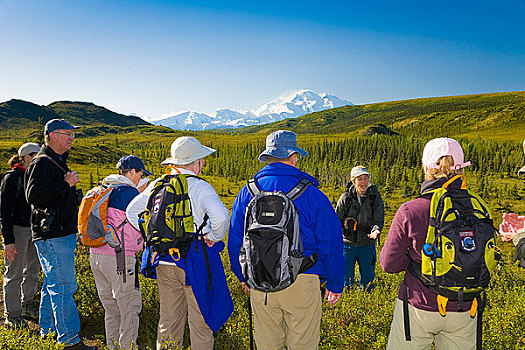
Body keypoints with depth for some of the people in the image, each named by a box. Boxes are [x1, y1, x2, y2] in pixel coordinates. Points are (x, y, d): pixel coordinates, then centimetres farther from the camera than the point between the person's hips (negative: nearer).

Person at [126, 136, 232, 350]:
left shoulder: (157, 185, 3)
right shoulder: (200, 187, -15)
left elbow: (132, 211, 9)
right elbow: (220, 215, -31)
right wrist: (215, 237, -12)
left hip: (164, 262, 6)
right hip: (195, 261, -5)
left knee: (169, 318, 20)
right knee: (200, 321, 9)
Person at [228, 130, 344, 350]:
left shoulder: (247, 192, -1)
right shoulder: (311, 194, -10)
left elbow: (235, 241, 7)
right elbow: (331, 244, -5)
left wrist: (244, 276, 21)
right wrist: (335, 284, 8)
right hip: (302, 281, -3)